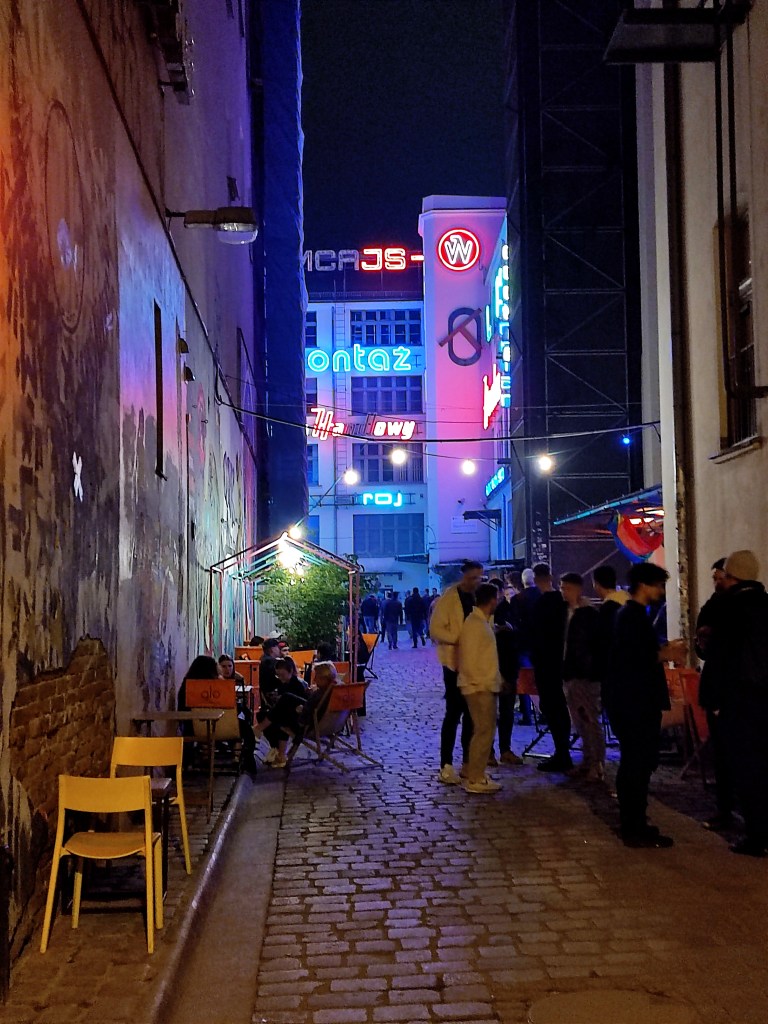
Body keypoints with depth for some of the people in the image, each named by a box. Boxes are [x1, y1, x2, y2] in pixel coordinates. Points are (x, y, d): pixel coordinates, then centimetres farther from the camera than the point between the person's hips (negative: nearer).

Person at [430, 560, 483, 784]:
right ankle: (446, 766, 0)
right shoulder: (448, 598, -7)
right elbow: (435, 629, -14)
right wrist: (460, 638, -23)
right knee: (454, 713, -5)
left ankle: (468, 763, 19)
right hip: (455, 663, -6)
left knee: (471, 714, 10)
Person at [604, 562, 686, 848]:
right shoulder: (633, 615, -15)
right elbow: (631, 658, -23)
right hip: (635, 703, -11)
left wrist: (663, 650, 10)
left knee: (635, 763, 16)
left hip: (635, 701, 11)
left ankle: (633, 824, 24)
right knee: (639, 763, -5)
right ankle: (636, 829, 0)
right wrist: (663, 655, -13)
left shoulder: (631, 614, 16)